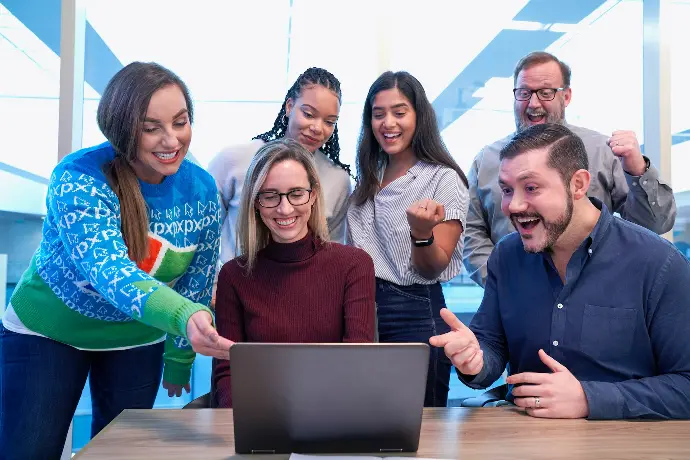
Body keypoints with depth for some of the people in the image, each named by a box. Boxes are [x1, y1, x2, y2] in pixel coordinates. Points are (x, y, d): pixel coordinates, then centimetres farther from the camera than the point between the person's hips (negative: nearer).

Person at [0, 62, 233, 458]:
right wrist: (185, 318, -59)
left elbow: (197, 282, 0)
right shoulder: (79, 180, -27)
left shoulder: (203, 190, -13)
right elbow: (109, 272, -41)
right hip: (47, 331, -3)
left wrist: (179, 358, 6)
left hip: (137, 341, 4)